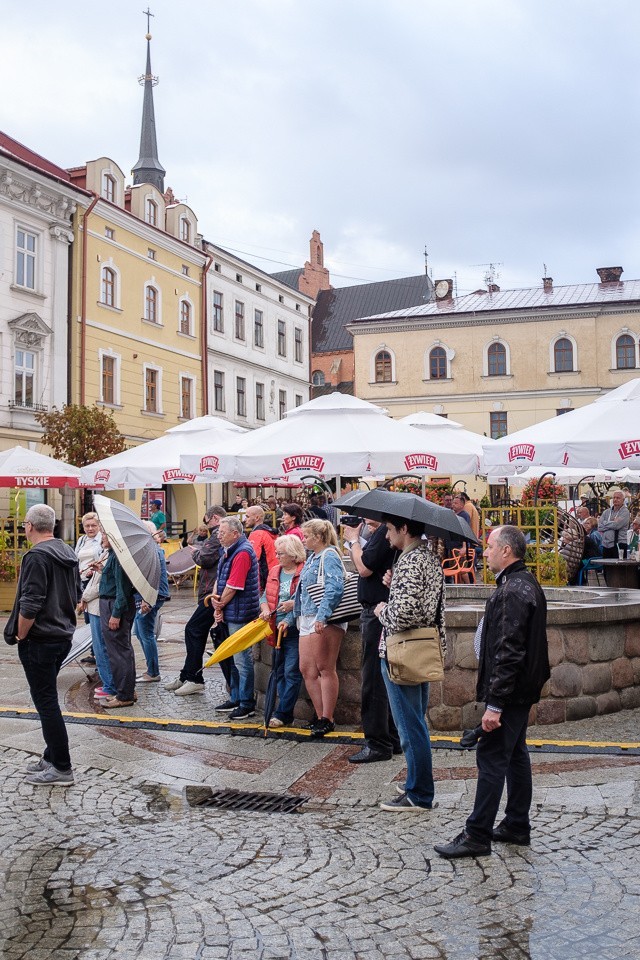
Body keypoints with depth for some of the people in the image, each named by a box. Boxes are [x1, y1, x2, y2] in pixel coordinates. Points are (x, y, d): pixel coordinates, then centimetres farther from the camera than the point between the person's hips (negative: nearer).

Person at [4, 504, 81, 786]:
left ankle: (61, 768, 3)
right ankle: (52, 757, 25)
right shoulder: (67, 553, 11)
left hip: (39, 641, -9)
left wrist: (21, 635, -11)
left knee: (45, 701, -2)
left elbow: (30, 604, -23)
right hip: (63, 636, 9)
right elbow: (76, 595, 19)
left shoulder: (37, 556, -18)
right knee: (48, 699, 18)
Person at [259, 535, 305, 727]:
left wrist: (294, 604, -25)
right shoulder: (274, 571, 13)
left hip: (295, 630, -8)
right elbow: (265, 595, 14)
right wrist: (266, 609, -5)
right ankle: (286, 713, 20)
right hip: (277, 629, 8)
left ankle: (282, 714, -2)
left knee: (291, 672, -6)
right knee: (280, 672, 12)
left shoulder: (304, 572, -10)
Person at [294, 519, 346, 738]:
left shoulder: (329, 556, -10)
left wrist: (322, 617, -27)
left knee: (325, 669, -3)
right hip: (308, 620, 9)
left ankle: (327, 719, 4)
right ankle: (321, 717, 15)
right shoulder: (312, 558, 19)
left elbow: (335, 588, -22)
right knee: (306, 669, 8)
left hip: (325, 621, -9)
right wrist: (298, 616, 22)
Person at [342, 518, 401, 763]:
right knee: (383, 679, 16)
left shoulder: (384, 532, -16)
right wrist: (353, 542, 6)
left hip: (378, 612, -11)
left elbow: (365, 569, -20)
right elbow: (366, 567, 16)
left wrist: (353, 539, -7)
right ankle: (392, 739, 24)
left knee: (374, 680, -5)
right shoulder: (380, 532, 15)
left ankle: (378, 744, 0)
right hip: (378, 611, 11)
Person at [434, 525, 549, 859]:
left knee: (491, 759, -4)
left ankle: (477, 836, 3)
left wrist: (494, 703, -25)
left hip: (509, 692, -11)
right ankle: (517, 825, 28)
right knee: (515, 756, 17)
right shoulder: (527, 583, 11)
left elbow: (508, 652, -26)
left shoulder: (512, 591, -22)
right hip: (523, 689, 11)